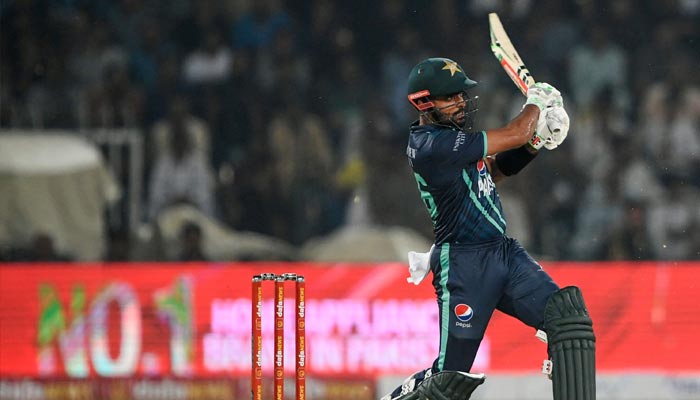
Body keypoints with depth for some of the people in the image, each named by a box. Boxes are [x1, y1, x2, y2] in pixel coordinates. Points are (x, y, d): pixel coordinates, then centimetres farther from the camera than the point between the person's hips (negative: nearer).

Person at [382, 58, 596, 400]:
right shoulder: (432, 146, -20)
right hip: (464, 266, -9)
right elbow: (515, 135, -17)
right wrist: (536, 102, 3)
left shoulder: (450, 133, 11)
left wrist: (535, 140, 7)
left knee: (568, 317, -8)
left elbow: (494, 169, 25)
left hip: (504, 253, 9)